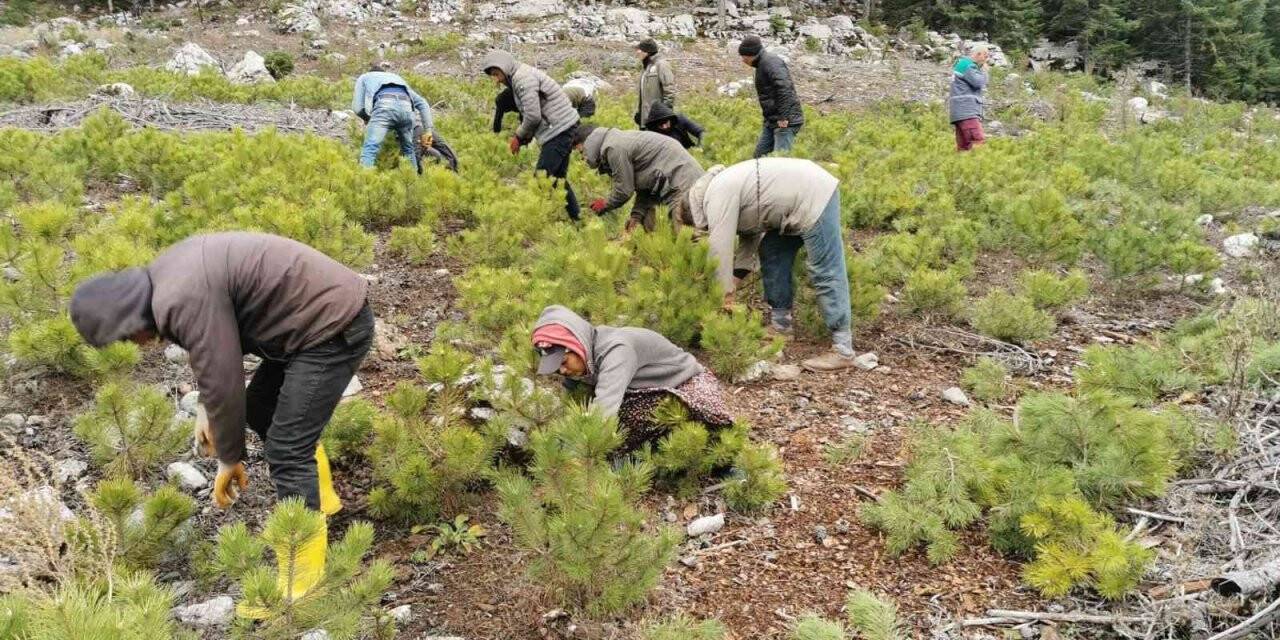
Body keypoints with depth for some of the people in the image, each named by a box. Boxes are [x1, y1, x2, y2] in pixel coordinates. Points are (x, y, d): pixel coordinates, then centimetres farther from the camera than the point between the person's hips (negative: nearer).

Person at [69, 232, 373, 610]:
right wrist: (206, 410, 16)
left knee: (286, 451, -8)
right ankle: (319, 499, 40)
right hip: (323, 312, 10)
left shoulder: (182, 300, -22)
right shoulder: (169, 277, 9)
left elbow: (223, 381, -18)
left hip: (334, 327, -10)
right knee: (262, 411, 24)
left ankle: (301, 575, 2)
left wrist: (229, 458, -5)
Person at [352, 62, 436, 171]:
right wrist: (428, 130, 26)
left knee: (369, 148, -13)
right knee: (408, 150, 23)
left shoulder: (364, 77, 37)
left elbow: (357, 108, 23)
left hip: (385, 106, -4)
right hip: (406, 106, 4)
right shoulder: (396, 77, 45)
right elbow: (422, 103, 32)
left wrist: (367, 119, 44)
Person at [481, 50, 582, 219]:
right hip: (562, 128, 10)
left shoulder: (523, 78, -15)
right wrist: (521, 138, 5)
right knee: (557, 177, 16)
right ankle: (575, 217, 23)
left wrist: (519, 136, -5)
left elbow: (533, 116, -20)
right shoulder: (518, 78, 18)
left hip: (559, 129, -10)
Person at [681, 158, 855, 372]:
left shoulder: (717, 197, -13)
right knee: (771, 252, 16)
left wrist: (724, 294, -4)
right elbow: (750, 235, 18)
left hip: (815, 196, -11)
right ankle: (780, 322, 23)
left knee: (825, 274, -11)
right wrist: (734, 281, 13)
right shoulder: (724, 187, 17)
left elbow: (720, 249, -14)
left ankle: (843, 351, -10)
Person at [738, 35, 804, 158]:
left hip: (786, 121, -11)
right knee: (760, 154, 10)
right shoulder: (762, 64, 18)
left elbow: (784, 88, -25)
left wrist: (783, 117, -26)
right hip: (772, 120, 11)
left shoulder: (770, 62, -13)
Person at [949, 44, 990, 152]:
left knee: (964, 146, 2)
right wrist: (984, 70, 1)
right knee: (979, 141, -22)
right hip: (966, 110, -10)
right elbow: (978, 82, -15)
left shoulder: (962, 64, 26)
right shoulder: (967, 65, -5)